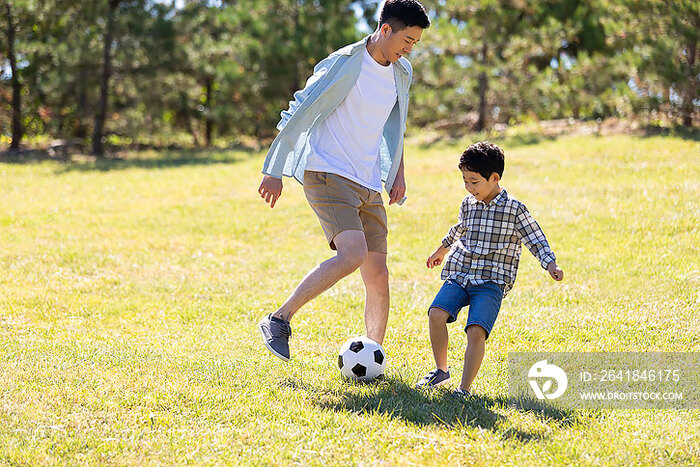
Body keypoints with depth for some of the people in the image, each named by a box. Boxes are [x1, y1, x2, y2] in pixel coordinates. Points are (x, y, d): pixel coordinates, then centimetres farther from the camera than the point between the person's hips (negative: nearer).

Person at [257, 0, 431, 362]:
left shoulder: (400, 73, 13)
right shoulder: (343, 64, -11)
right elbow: (299, 114, -8)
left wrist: (398, 173, 22)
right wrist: (274, 172, -7)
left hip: (369, 184, 7)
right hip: (326, 174, -7)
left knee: (377, 276, 1)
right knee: (354, 254, -26)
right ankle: (279, 320, -14)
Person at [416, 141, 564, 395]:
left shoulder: (514, 210, -3)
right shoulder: (468, 204, 12)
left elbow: (536, 240, 0)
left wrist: (551, 265, -17)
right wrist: (442, 250, 48)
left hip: (491, 281, -4)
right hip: (458, 275, 4)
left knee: (476, 331, -23)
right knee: (436, 313, -21)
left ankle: (465, 388, -16)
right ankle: (441, 370, -2)